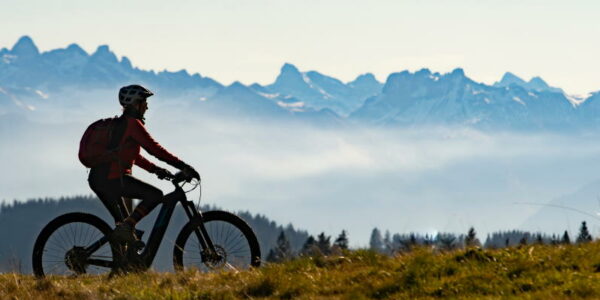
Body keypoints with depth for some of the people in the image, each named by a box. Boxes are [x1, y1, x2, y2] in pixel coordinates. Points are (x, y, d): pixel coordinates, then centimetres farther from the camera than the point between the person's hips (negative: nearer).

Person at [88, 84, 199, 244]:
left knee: (123, 222, 20)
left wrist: (156, 169, 22)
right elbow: (154, 148, -14)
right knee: (155, 195, -10)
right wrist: (183, 167, -13)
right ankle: (126, 227, -17)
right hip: (113, 178, -10)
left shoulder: (119, 123, 23)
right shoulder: (132, 123, -7)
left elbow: (134, 156, 30)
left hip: (97, 179, 10)